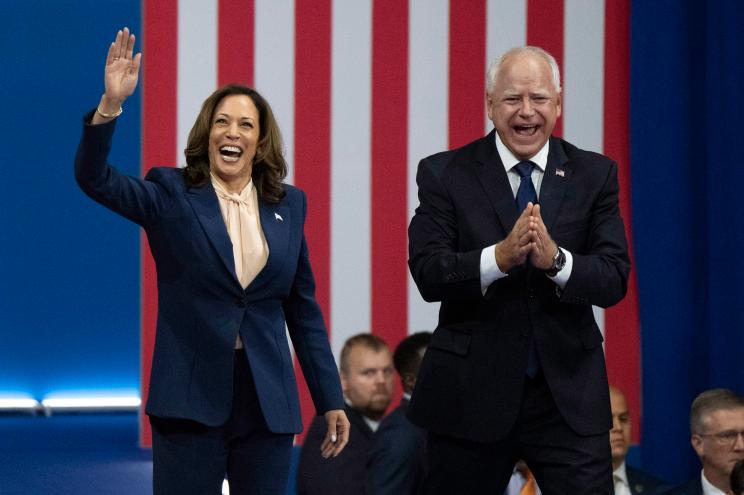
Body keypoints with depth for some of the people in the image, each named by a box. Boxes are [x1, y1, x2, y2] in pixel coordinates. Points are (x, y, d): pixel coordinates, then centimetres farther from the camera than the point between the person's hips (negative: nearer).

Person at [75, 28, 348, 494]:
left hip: (267, 400, 3)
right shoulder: (171, 195, 1)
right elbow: (95, 178, -14)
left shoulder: (288, 204, 9)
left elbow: (303, 307, 12)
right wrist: (112, 103, -29)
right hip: (191, 397, -3)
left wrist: (330, 399, 10)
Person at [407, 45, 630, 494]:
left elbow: (614, 280, -5)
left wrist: (555, 260, -25)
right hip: (471, 392, -1)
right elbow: (428, 275, -11)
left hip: (568, 394, 1)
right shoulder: (445, 174, -1)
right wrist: (499, 257, -28)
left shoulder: (595, 175, 4)